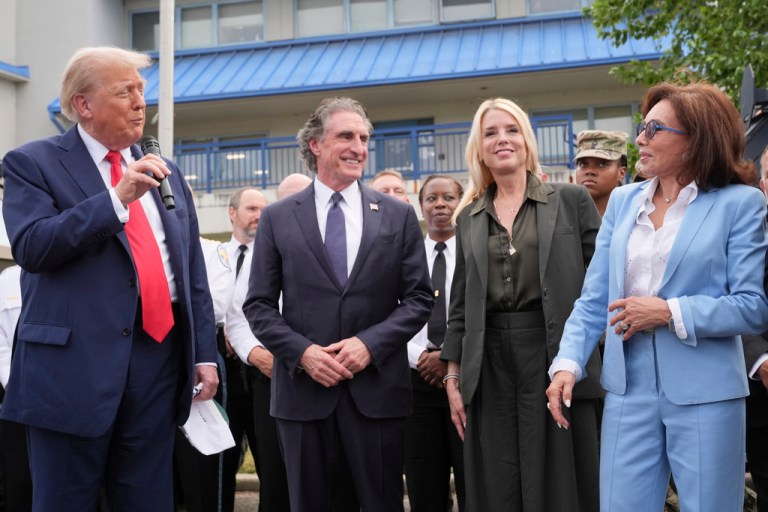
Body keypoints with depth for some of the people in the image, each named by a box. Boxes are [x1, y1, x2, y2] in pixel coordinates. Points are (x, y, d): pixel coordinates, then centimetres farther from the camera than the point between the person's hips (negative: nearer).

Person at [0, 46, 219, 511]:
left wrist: (204, 353, 9)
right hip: (74, 359, -4)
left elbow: (194, 271, 15)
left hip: (160, 352, 5)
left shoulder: (165, 173, 16)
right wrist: (118, 198, -19)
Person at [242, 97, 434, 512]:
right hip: (304, 388, 0)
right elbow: (258, 306, 3)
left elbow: (419, 298, 3)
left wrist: (370, 343, -11)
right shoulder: (277, 218, 4)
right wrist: (302, 352, -12)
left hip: (377, 388, 0)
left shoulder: (399, 216, 6)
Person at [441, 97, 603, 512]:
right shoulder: (468, 217, 13)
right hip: (489, 365, 3)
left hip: (555, 358, -3)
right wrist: (454, 377, 9)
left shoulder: (571, 199, 4)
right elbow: (460, 304, 13)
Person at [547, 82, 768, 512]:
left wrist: (669, 312, -16)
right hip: (628, 391, 4)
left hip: (704, 395, -3)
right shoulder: (623, 202, 9)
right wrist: (568, 364, -3)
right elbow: (593, 301, 9)